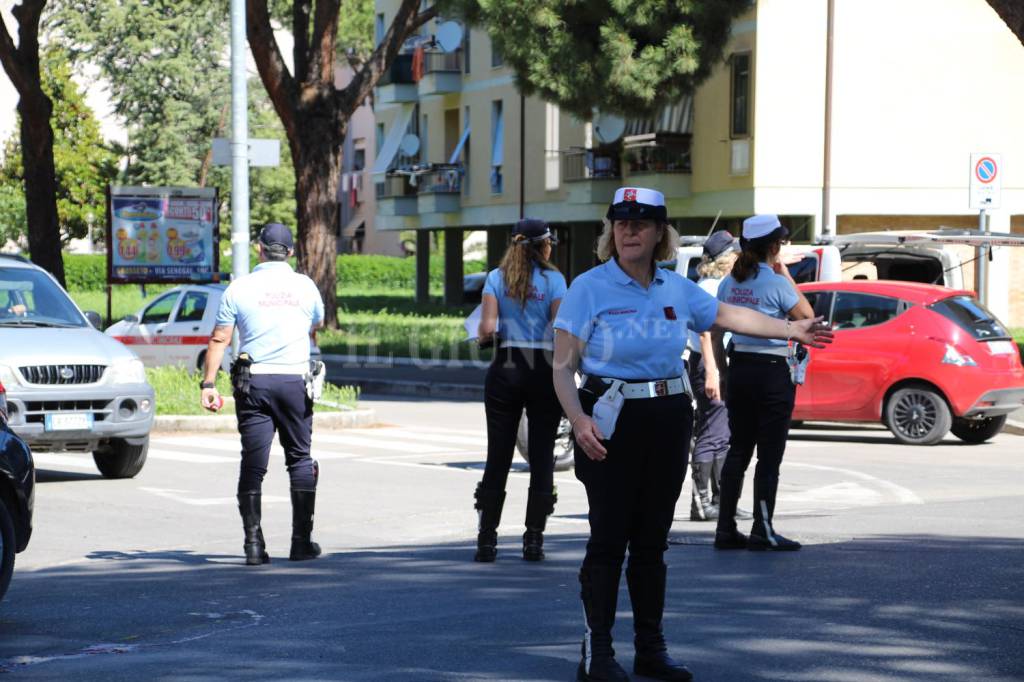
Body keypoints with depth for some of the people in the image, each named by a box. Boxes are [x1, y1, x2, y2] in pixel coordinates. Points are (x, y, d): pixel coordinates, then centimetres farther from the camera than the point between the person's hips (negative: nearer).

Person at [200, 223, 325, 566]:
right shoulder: (305, 286, 5)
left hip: (253, 383, 0)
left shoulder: (239, 288, 0)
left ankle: (254, 544, -3)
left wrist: (208, 383, 2)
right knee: (300, 460, 10)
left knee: (253, 464, 2)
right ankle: (302, 540, 8)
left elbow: (219, 340, -2)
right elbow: (316, 328, 22)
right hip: (295, 380, 0)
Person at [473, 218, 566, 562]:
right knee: (541, 457, 4)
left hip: (505, 369, 2)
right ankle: (534, 539, 2)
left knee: (498, 456, 6)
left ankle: (487, 540, 6)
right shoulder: (552, 279, -3)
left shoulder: (496, 278, 4)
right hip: (543, 370, -2)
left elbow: (487, 329, -7)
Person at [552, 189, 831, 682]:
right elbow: (563, 367, -9)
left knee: (652, 540, 10)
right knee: (609, 538, -6)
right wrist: (578, 419, -24)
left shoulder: (677, 290, 8)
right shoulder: (589, 288, -6)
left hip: (669, 419, 5)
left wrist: (789, 330, 26)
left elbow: (727, 315, 25)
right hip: (611, 421, -5)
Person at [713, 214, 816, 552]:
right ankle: (762, 531, 0)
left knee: (738, 449, 11)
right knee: (769, 454, -1)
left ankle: (726, 529, 12)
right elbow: (807, 318, -3)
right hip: (772, 372, -6)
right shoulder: (776, 283, -12)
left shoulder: (730, 282, 7)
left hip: (738, 369, 7)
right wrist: (787, 275, 0)